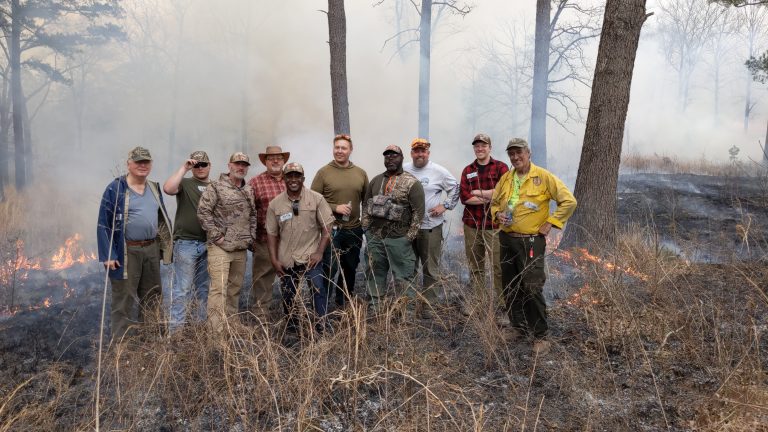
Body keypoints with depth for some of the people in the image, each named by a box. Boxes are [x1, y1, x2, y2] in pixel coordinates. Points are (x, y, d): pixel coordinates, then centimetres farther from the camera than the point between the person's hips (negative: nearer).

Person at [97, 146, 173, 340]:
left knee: (152, 296, 16)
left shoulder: (154, 188, 11)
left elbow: (162, 217, 18)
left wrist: (167, 244, 13)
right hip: (126, 253, -6)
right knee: (124, 299, -1)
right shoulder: (116, 189, -9)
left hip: (152, 250, 7)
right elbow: (104, 224, -10)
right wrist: (108, 255, -16)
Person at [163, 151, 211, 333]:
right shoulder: (185, 183, 1)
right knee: (182, 289, -3)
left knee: (204, 289, 12)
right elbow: (168, 188, -21)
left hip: (208, 244, 5)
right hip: (186, 243, -4)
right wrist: (183, 168, -15)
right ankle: (175, 329, 2)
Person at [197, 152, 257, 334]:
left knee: (235, 287, 12)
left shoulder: (249, 191, 14)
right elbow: (203, 211, -10)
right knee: (219, 288, -11)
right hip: (220, 247, -6)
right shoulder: (216, 187, -6)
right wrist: (217, 235, -13)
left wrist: (251, 236, 11)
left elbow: (252, 215, 22)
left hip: (241, 248, 7)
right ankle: (217, 330, -9)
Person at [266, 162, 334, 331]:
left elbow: (326, 227, -3)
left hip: (310, 257, -2)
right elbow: (272, 234, 6)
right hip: (286, 259, 2)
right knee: (288, 297, 11)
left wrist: (319, 252, -10)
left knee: (318, 288, -17)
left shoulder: (317, 199, -3)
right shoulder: (275, 204, 2)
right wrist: (274, 260, 0)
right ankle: (291, 329, 29)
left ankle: (322, 328, -6)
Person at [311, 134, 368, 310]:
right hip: (331, 230, -4)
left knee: (350, 269, 14)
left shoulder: (361, 173, 5)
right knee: (330, 269, -3)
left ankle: (343, 304, 31)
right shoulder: (323, 172, -4)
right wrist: (335, 208, -15)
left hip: (354, 230, 4)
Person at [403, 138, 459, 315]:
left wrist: (445, 206, -4)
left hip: (431, 226, -3)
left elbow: (455, 188, 5)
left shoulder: (439, 171, -2)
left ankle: (428, 303, 12)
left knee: (430, 268, 2)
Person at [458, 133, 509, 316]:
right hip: (471, 224, 3)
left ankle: (503, 303, 3)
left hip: (494, 225, -3)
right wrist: (490, 197, -10)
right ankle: (477, 300, 18)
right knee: (475, 266, 8)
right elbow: (464, 198, -1)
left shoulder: (500, 167, 3)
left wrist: (477, 192, -4)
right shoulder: (467, 171, 12)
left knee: (498, 265, -5)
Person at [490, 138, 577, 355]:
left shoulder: (543, 177, -8)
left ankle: (540, 336, 3)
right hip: (507, 239, 6)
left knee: (532, 289, -10)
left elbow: (569, 201, -8)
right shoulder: (505, 179, 9)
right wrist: (497, 214, 1)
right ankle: (518, 327, 29)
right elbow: (494, 202, 23)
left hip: (531, 241, -6)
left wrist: (550, 223, -10)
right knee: (510, 287, 13)